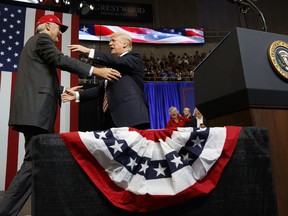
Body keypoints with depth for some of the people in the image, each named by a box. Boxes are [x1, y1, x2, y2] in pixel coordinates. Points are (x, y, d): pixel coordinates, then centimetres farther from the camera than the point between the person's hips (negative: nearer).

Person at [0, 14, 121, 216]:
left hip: (34, 111, 10)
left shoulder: (35, 42, 30)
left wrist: (63, 91, 31)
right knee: (34, 162, -12)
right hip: (36, 111, -10)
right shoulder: (42, 38, 2)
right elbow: (61, 60, -16)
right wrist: (96, 70, -20)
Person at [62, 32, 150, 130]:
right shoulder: (114, 65, 25)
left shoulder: (135, 58, 5)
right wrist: (77, 95, 14)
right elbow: (102, 89, 21)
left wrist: (89, 51, -18)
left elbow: (118, 61, -15)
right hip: (112, 118, 7)